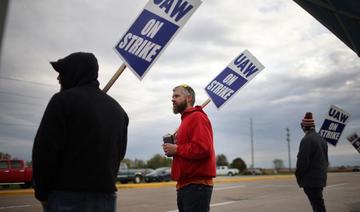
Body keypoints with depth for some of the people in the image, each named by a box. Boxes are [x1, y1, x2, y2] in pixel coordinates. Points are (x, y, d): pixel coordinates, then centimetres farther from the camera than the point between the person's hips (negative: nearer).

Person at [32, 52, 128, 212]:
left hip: (69, 197, -6)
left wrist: (42, 193, -1)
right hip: (108, 198, 6)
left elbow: (44, 150, -12)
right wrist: (104, 183, 15)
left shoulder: (64, 99, -7)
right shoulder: (118, 109, 16)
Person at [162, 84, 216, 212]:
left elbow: (203, 148, -23)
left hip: (196, 186, -10)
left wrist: (177, 149, -12)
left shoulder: (197, 117, -9)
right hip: (185, 185, 10)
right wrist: (173, 148, 3)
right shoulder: (186, 119, 20)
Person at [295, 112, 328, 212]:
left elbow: (303, 161, -19)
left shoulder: (307, 140, -17)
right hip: (321, 178, 9)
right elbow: (325, 159, 17)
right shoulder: (322, 139, 12)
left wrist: (298, 175, -6)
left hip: (310, 180, -9)